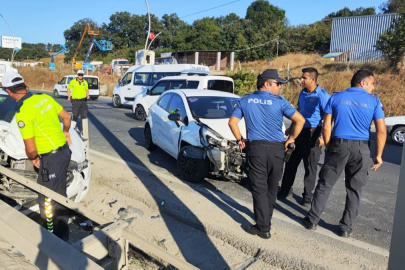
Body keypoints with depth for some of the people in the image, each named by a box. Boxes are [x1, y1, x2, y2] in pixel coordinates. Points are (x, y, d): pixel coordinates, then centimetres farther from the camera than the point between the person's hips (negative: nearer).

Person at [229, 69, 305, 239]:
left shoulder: (245, 101, 6)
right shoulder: (279, 101, -2)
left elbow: (232, 122, 4)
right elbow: (300, 120, -7)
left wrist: (240, 140, 14)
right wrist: (290, 139, 4)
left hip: (255, 148, 0)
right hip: (276, 149, 0)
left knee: (259, 188, 3)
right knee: (272, 188, 17)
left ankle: (263, 227, 3)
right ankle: (266, 217, 32)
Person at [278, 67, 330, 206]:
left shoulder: (322, 95, -14)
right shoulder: (302, 93, 8)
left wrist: (322, 136, -23)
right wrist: (291, 128, 19)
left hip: (313, 134, -7)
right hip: (300, 131, 7)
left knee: (310, 166, 4)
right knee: (291, 162, 11)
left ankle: (307, 196, 18)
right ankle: (286, 190, 25)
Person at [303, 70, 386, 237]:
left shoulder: (336, 98, 4)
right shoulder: (374, 101, 1)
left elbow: (326, 127, 1)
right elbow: (382, 131, -4)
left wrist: (328, 148, 10)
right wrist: (378, 155, 3)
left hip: (338, 145, 0)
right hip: (361, 148, 0)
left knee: (325, 185, 10)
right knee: (354, 190, 12)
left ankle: (312, 220, 16)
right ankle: (346, 228, 18)